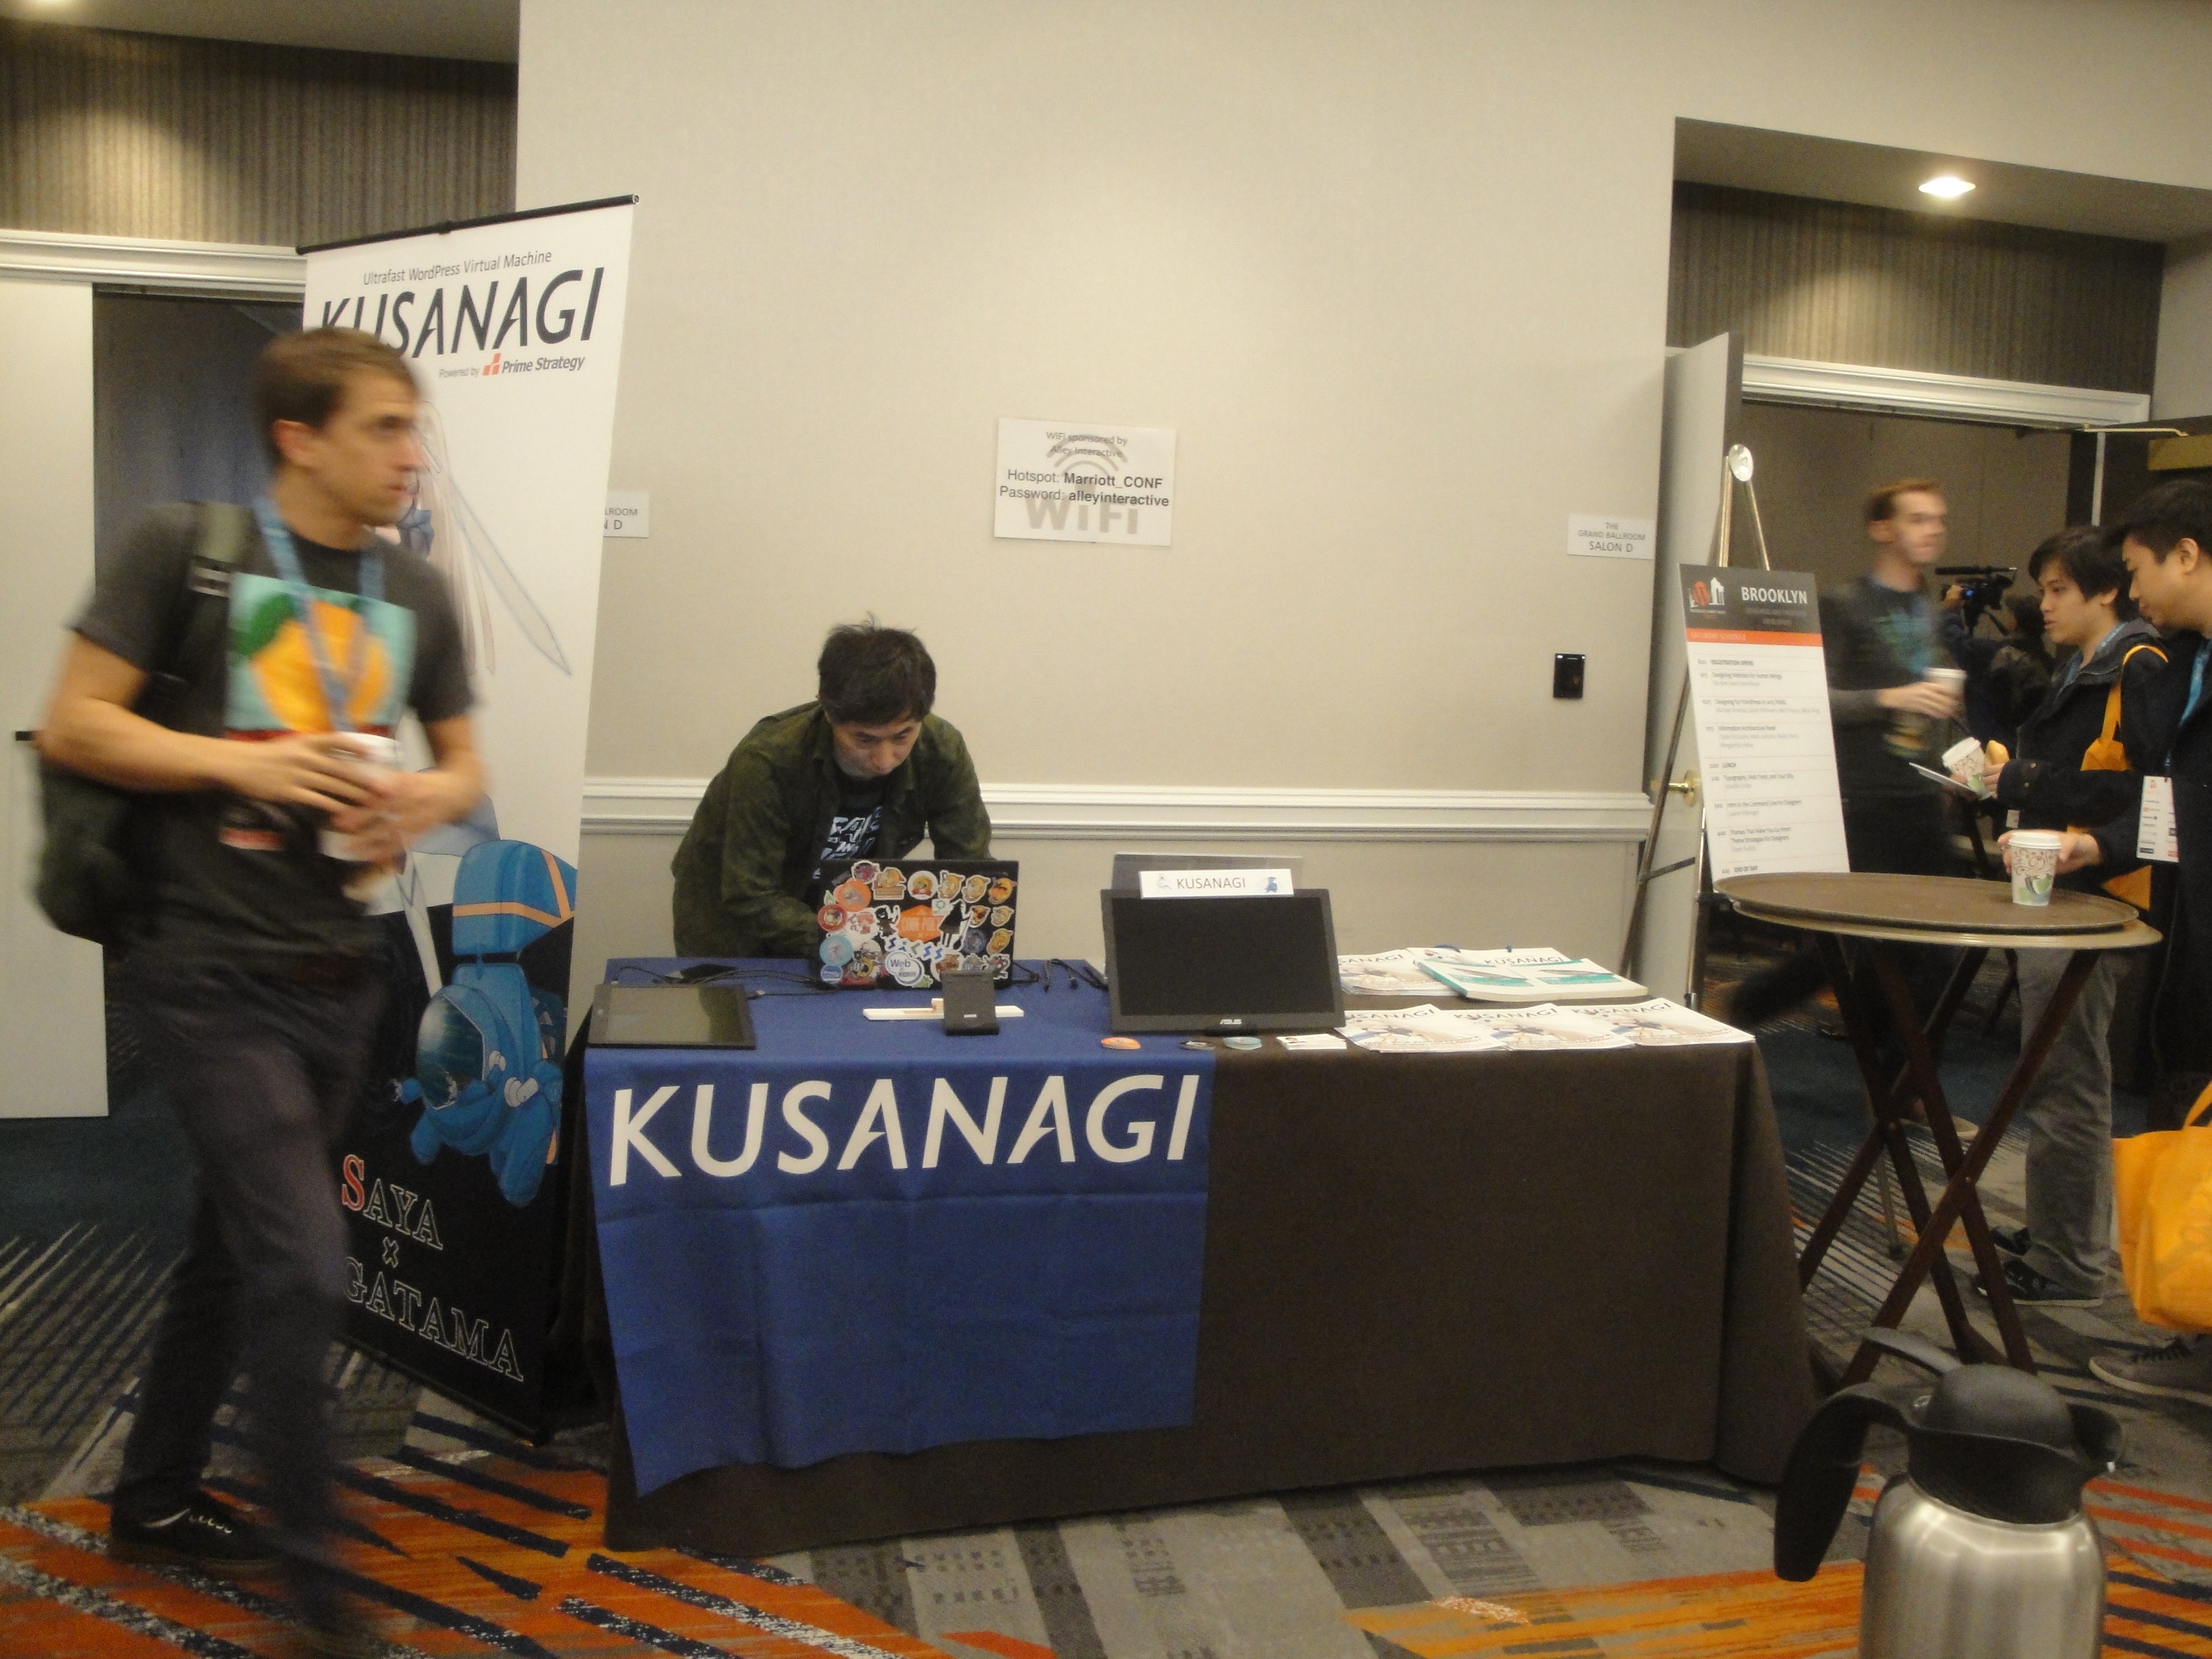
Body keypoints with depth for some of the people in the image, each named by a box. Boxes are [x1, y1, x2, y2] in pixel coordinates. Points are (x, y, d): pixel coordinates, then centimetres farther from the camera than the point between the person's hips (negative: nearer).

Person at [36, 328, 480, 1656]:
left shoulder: (416, 592, 7)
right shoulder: (188, 549, -8)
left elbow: (461, 763, 13)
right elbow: (72, 726, -8)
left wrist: (419, 804, -8)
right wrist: (243, 762, -19)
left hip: (341, 979, 6)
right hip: (216, 974, -6)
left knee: (236, 1249, 19)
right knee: (305, 1267, -9)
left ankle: (155, 1502, 40)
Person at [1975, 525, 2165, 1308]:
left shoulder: (2140, 670, -12)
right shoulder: (2081, 672, 18)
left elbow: (2150, 792, -22)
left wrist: (2030, 783, -18)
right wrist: (2014, 779, 8)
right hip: (2057, 893, 11)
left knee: (2065, 1085, -5)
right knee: (2070, 1077, 19)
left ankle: (2067, 1266, 4)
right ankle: (2062, 1230, 31)